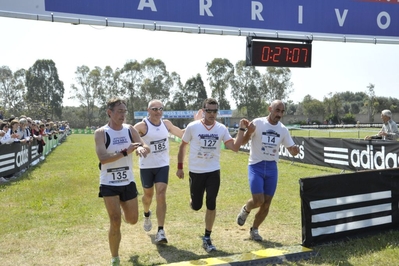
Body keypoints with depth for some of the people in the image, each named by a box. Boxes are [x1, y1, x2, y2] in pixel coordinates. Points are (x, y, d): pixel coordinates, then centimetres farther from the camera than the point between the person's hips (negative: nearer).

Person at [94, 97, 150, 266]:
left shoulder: (130, 129, -1)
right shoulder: (101, 133, -13)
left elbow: (145, 147, -6)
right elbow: (102, 157, -24)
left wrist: (142, 149, -31)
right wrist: (125, 152, -33)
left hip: (128, 182, 4)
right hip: (109, 184, -4)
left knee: (132, 220, 13)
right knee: (115, 223, -5)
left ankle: (122, 215, 52)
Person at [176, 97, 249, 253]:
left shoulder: (221, 129, -4)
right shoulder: (192, 127, -9)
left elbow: (235, 147, -9)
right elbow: (183, 146, 3)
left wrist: (242, 129, -16)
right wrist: (179, 167, 4)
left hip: (213, 172, 1)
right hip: (196, 172, -1)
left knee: (211, 205, -2)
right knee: (196, 206, 8)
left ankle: (207, 239, 13)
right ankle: (193, 200, 47)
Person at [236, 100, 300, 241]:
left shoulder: (283, 129, 2)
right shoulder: (257, 123, -10)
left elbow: (291, 150, 8)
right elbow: (243, 142, -13)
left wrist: (295, 150, -17)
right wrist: (249, 132, -34)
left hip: (272, 168, 4)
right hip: (256, 166, -4)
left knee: (266, 204, 6)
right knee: (258, 200, -15)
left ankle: (254, 230, 27)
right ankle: (245, 209, 20)